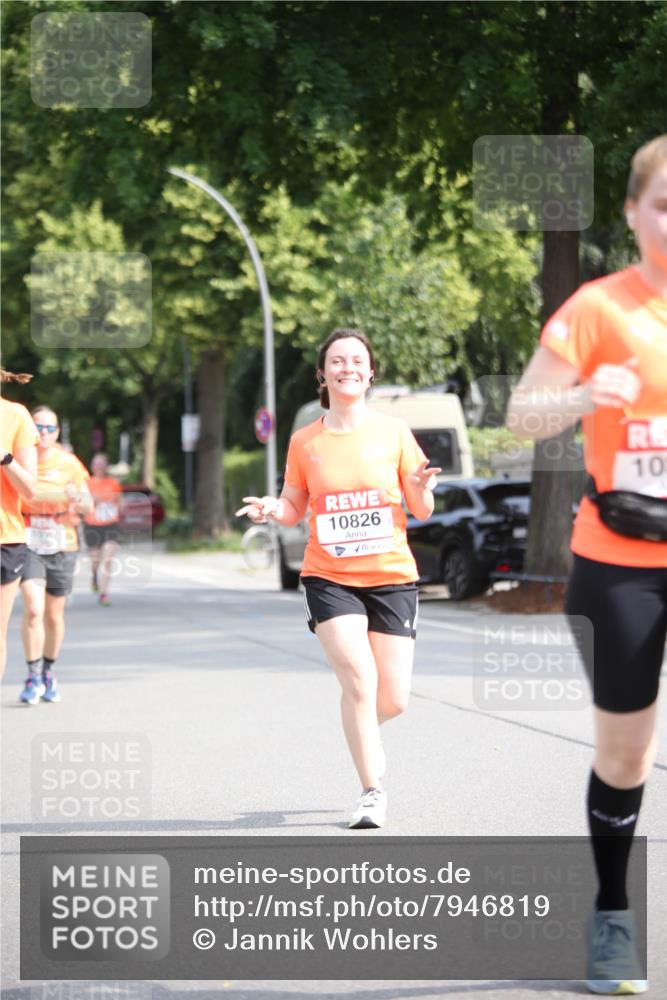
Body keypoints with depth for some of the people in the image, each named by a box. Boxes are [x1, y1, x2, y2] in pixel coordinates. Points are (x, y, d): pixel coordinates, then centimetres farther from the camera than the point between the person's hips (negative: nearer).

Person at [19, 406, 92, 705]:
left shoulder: (69, 462, 0)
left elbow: (88, 505, 3)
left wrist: (78, 499, -19)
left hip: (62, 547, 2)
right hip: (27, 545, -2)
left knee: (54, 615, 8)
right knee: (33, 609, -18)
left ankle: (48, 671, 28)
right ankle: (33, 676, -10)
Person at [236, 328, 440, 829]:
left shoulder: (393, 432, 1)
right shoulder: (305, 441, 3)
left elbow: (422, 512, 4)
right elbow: (295, 508, 11)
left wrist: (421, 489, -18)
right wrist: (272, 509, -11)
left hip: (391, 576, 1)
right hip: (330, 577, -1)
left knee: (394, 698, -2)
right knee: (359, 678, -18)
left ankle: (361, 730, 35)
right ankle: (373, 792, -4)